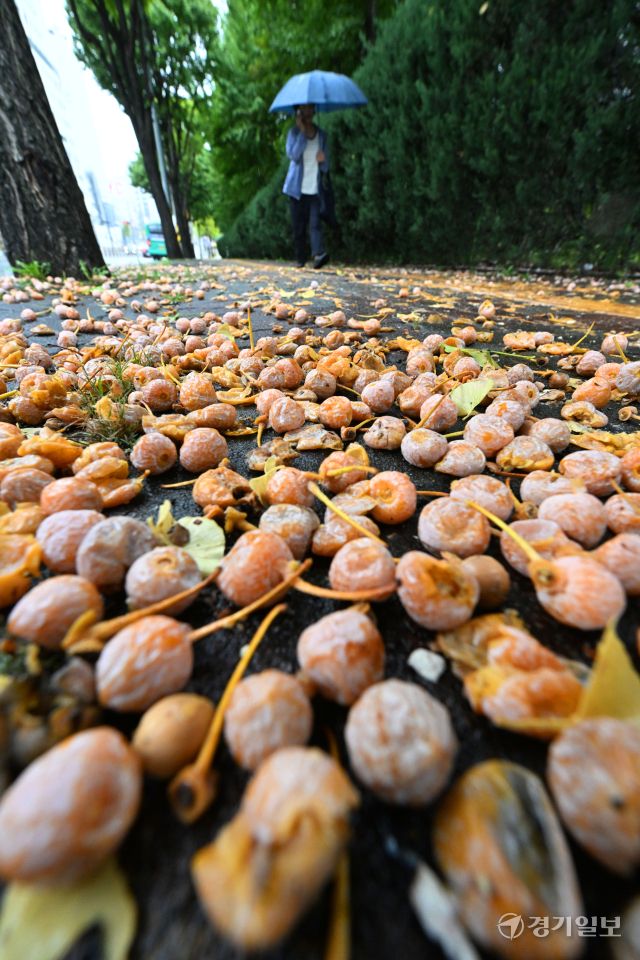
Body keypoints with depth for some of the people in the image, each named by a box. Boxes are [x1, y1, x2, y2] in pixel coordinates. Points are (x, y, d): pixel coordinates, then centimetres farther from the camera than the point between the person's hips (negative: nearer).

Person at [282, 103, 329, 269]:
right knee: (298, 226, -1)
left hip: (314, 189, 1)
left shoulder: (322, 135, 15)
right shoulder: (294, 132, 6)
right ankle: (300, 258, 6)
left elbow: (325, 167, 17)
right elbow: (293, 154, -12)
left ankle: (319, 254, -32)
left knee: (314, 223, -19)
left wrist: (323, 160, -6)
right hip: (297, 188, -1)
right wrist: (302, 131, -11)